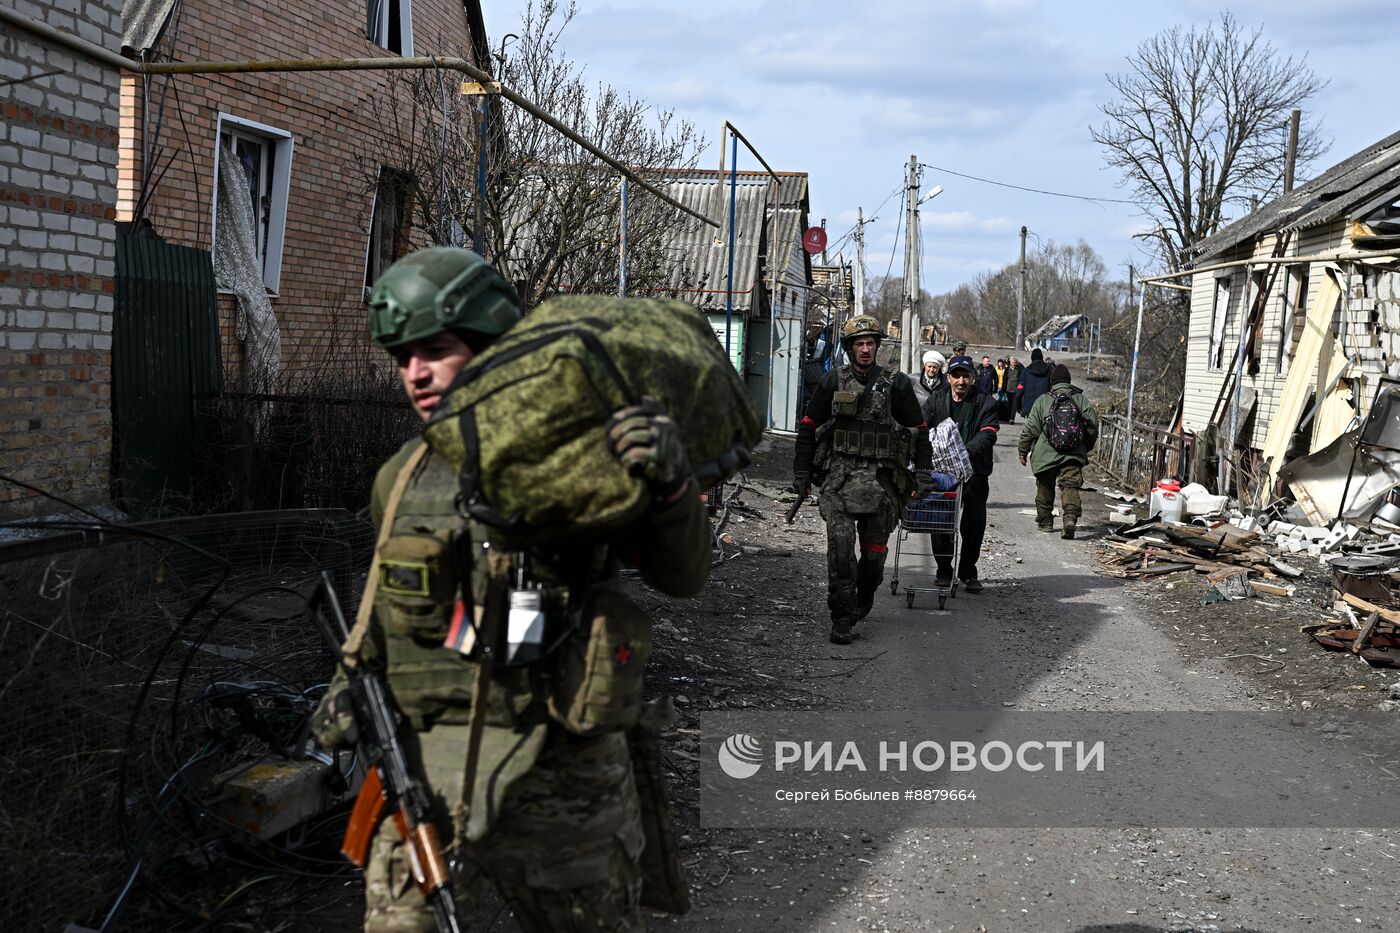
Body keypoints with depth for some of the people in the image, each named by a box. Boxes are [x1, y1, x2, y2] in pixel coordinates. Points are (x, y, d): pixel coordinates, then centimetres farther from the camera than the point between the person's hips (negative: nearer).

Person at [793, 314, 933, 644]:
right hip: (839, 473, 0)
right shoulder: (833, 382, 5)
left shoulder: (896, 384, 3)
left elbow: (919, 429, 10)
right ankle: (842, 619, -7)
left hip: (880, 477, 0)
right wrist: (801, 472, 8)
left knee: (874, 549, 7)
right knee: (840, 545, -13)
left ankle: (865, 596, 36)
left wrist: (923, 471, 4)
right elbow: (808, 427, 12)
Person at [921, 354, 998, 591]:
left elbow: (987, 434, -13)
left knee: (975, 523, 5)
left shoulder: (985, 402, -1)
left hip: (975, 474, -1)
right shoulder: (935, 401, 8)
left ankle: (968, 572, 19)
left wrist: (967, 451, -30)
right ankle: (943, 569, 17)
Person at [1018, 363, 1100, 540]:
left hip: (1046, 455, -1)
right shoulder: (1082, 400, 4)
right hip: (1073, 455, 1)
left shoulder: (1042, 401, -2)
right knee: (1070, 487, -4)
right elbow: (1093, 426, 5)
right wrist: (1087, 447, 20)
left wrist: (1023, 450, 8)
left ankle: (1045, 521, 26)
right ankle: (1070, 517, -28)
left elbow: (1031, 429, -3)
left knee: (1045, 488, 16)